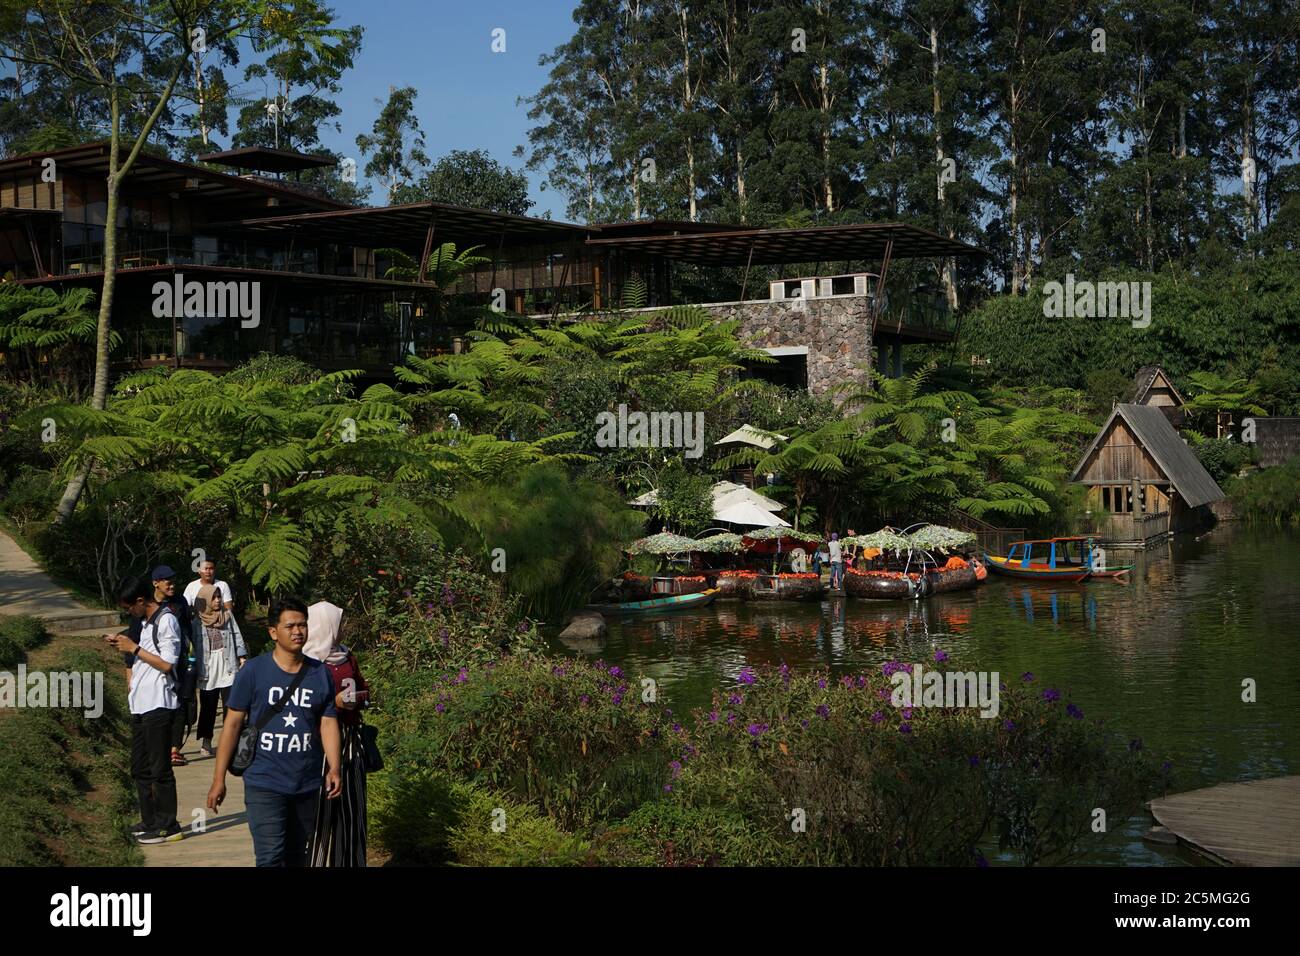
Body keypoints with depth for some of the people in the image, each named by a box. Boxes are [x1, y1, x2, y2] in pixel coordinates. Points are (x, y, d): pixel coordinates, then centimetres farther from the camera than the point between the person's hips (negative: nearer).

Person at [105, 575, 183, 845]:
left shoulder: (166, 621, -14)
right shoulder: (147, 622, 15)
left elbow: (167, 663, -19)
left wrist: (135, 649, -13)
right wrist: (124, 645, 6)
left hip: (157, 706, -10)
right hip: (141, 705, 10)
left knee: (160, 769, -3)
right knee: (140, 769, 15)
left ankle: (168, 827, 4)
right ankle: (150, 821, 25)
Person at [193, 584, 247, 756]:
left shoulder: (227, 615, 7)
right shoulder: (197, 621, 1)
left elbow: (237, 635, 8)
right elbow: (193, 645, 3)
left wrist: (242, 657, 2)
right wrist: (195, 669, 2)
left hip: (228, 667, 1)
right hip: (208, 669, -1)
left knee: (230, 704, -3)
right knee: (208, 706, 5)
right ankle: (206, 741, 13)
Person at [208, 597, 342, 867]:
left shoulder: (321, 674, 2)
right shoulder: (253, 672, -7)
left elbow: (328, 724, 5)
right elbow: (233, 724, -4)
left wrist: (334, 768, -9)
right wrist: (218, 779, -4)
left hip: (307, 785, 4)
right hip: (264, 785, -4)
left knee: (296, 856, 15)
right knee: (271, 858, -12)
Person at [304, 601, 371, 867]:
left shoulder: (347, 657, 11)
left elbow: (364, 690, 19)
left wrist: (357, 698, -3)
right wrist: (334, 702, -18)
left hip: (349, 739, 6)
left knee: (351, 803, 8)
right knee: (321, 807, -4)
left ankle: (349, 860, 16)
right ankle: (318, 859, 4)